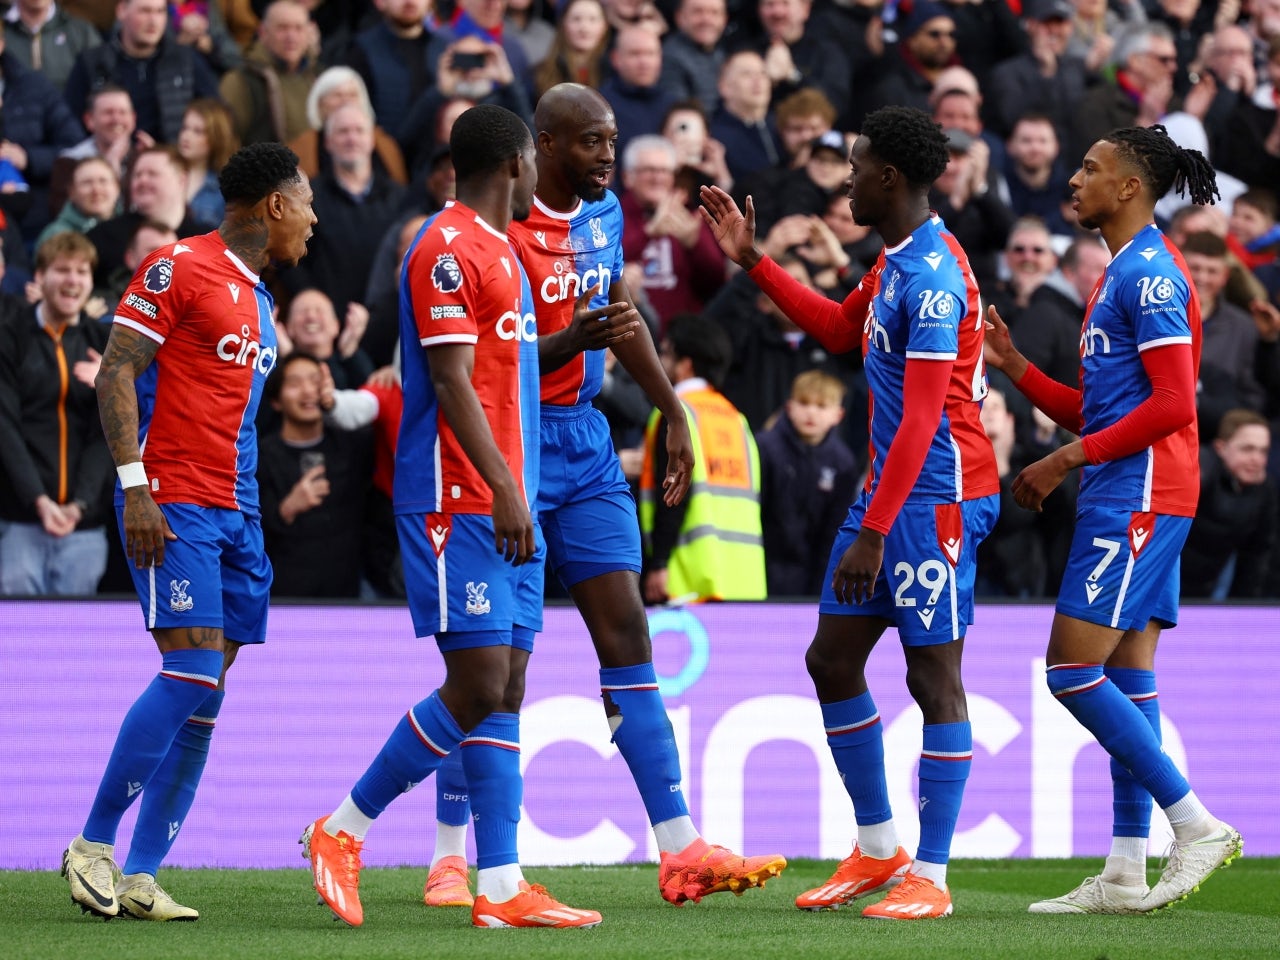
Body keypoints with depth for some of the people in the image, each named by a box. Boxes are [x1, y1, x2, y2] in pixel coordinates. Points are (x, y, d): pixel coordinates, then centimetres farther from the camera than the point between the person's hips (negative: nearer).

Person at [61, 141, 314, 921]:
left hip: (235, 509, 8)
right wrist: (135, 485, -19)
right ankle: (95, 844, -7)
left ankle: (139, 877, 3)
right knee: (193, 673, -17)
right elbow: (116, 372, -11)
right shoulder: (178, 270, -6)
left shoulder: (257, 297, 20)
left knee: (203, 697, 1)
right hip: (175, 504, -8)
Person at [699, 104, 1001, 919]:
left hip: (935, 495, -10)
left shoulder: (932, 276, -19)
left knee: (935, 675, -5)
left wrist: (874, 531, -23)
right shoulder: (895, 264, 12)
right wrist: (753, 260, 26)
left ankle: (930, 877, -1)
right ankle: (878, 851, 20)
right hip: (889, 482, 10)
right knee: (832, 660, 11)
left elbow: (922, 422, -22)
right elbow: (840, 330, 31)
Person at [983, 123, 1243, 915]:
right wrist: (1014, 367, 14)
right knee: (1128, 675, 7)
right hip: (1132, 499, 10)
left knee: (1072, 670, -13)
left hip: (1137, 497, -10)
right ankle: (1127, 873, 6)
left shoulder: (1149, 272, -12)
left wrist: (1070, 459, -17)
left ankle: (1198, 826, -11)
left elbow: (1172, 403, -19)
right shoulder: (1124, 273, 20)